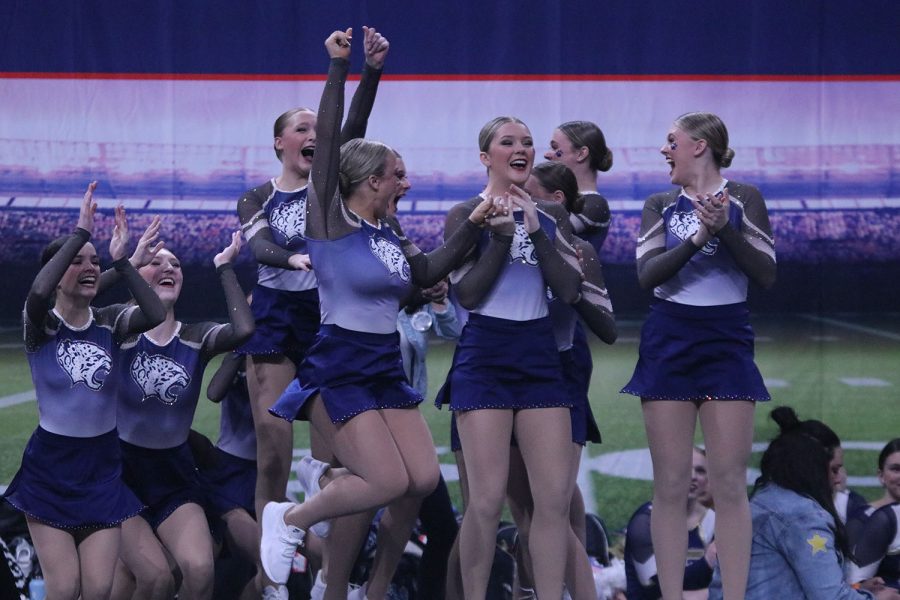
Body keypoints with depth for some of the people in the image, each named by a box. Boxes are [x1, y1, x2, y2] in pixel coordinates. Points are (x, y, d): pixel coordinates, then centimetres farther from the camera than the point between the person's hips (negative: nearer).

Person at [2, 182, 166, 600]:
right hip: (50, 466, -3)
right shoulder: (42, 325, -7)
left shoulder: (110, 323, 1)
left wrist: (121, 261, -30)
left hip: (102, 465, 3)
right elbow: (37, 293, -32)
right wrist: (81, 232, -33)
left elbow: (156, 315, -20)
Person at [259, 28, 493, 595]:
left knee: (424, 479, -2)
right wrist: (338, 68, -21)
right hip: (339, 370, -7)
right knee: (389, 482, -16)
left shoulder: (389, 231, 10)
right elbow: (328, 143, -17)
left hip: (387, 369, 7)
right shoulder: (331, 221, -9)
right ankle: (290, 518, 6)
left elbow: (427, 273, 20)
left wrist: (473, 229, 8)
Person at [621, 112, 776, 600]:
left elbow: (766, 275, -4)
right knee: (671, 483, -1)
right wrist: (698, 237, -17)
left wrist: (726, 229, -17)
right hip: (668, 344, 2)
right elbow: (647, 275, -5)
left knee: (729, 482, -5)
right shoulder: (660, 206, 9)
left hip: (727, 343, -2)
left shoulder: (743, 198, 3)